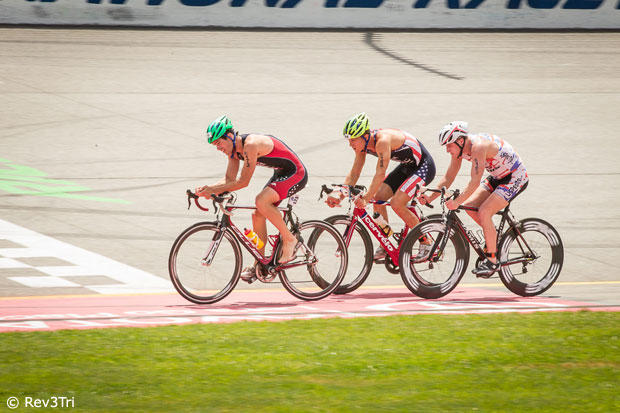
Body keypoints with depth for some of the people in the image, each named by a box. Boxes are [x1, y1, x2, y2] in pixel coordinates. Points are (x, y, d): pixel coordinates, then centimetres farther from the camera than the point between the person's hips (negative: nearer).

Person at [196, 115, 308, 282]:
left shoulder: (251, 144, -28)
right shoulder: (234, 149, 1)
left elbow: (243, 182, -27)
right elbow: (230, 179, 5)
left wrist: (216, 190, -24)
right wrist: (208, 188, -11)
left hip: (296, 174, -10)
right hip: (281, 174, 10)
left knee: (261, 201, -28)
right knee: (258, 215, 4)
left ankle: (289, 239, -11)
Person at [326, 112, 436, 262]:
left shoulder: (383, 140, -33)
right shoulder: (362, 144, -6)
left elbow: (380, 174, -38)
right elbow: (354, 174, -2)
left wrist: (366, 198, -44)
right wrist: (339, 197, -14)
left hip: (424, 167, -9)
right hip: (406, 166, 9)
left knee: (397, 204, -21)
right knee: (378, 198, -5)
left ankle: (426, 243, -6)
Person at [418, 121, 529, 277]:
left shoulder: (478, 146, -31)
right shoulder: (459, 148, -4)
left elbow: (475, 182, -35)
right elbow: (448, 177, 2)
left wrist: (457, 202, -38)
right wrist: (431, 197, -8)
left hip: (516, 178, -9)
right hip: (497, 177, 9)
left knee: (483, 212, -20)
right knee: (469, 206, -1)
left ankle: (492, 261, -12)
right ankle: (493, 236, 19)